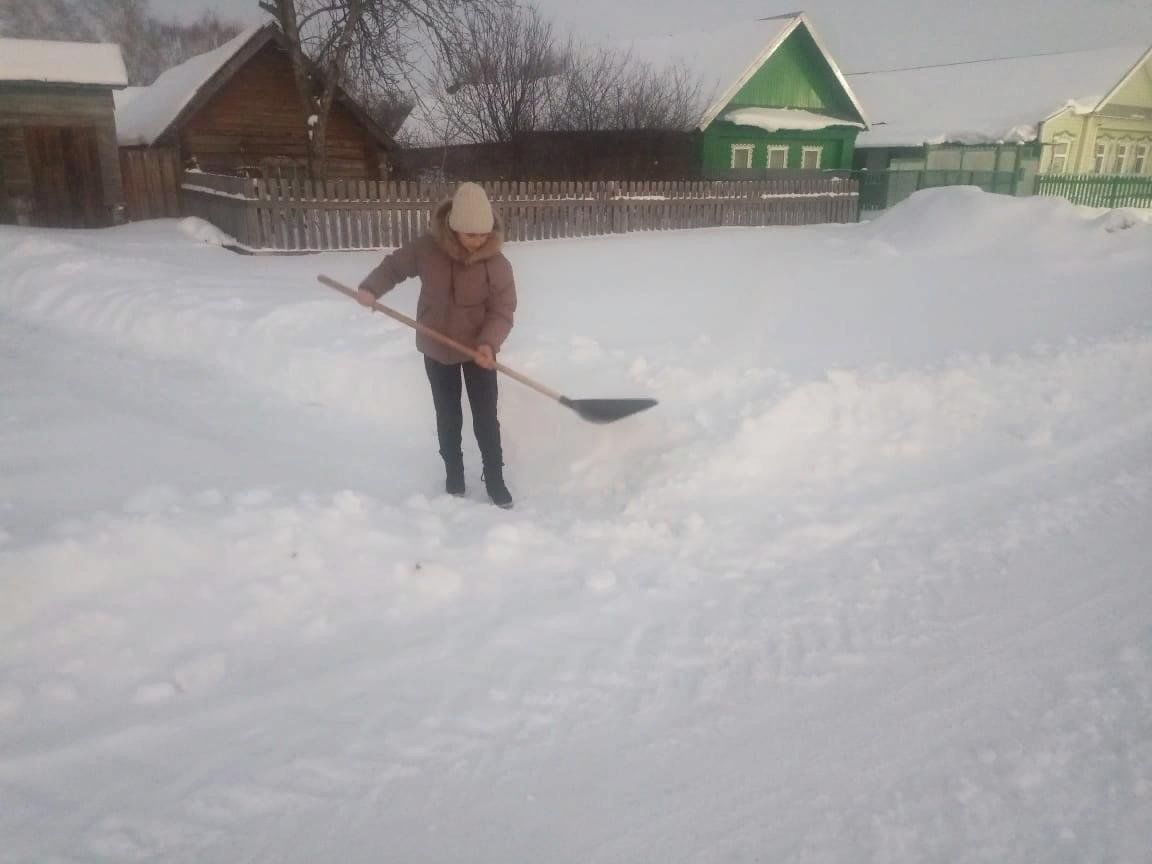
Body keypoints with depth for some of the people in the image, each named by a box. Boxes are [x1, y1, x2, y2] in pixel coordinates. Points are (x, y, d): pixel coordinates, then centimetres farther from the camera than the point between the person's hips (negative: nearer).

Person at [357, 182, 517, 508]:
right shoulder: (427, 248, -15)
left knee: (486, 417, 3)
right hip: (437, 348, 2)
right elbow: (395, 265, 1)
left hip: (479, 350, -1)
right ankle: (453, 475, 30)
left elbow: (502, 311, -17)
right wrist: (371, 288, -16)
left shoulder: (497, 264, -18)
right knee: (447, 416, 14)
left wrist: (489, 342, -34)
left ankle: (495, 479, 18)